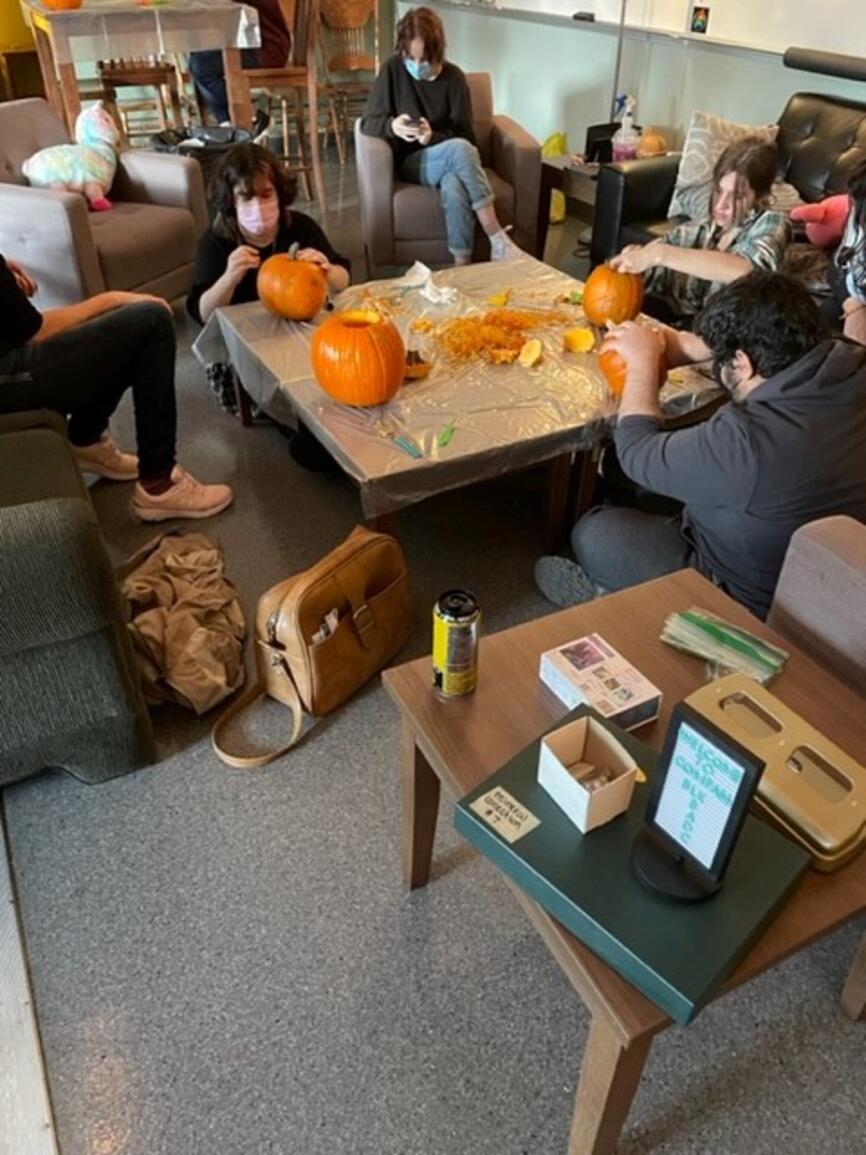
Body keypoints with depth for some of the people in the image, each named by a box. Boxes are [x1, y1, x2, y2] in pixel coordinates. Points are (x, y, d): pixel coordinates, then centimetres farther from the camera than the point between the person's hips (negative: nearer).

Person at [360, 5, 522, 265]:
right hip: (411, 162, -1)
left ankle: (462, 265, -30)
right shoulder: (392, 70, -4)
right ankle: (497, 238, -31)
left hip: (447, 160, 1)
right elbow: (368, 123, -4)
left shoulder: (453, 77, -2)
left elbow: (465, 134, -4)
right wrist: (392, 126, -27)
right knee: (459, 149, -33)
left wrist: (433, 137, -24)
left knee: (454, 185, -38)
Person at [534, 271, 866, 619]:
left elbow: (635, 452, -20)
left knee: (594, 531, -1)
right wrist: (689, 346, 1)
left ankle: (603, 589, 26)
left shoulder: (746, 440, -37)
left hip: (753, 603, -8)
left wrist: (643, 361, -8)